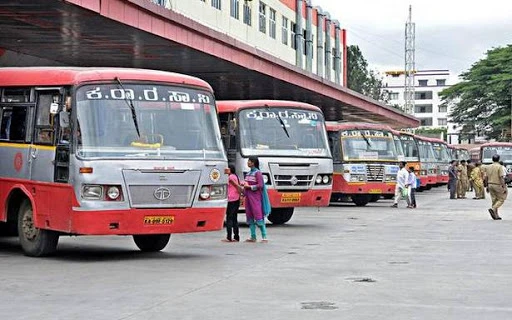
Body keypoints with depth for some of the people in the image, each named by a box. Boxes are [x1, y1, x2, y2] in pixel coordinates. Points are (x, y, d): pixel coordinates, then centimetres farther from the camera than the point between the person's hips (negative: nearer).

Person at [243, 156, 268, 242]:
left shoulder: (257, 173, -7)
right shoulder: (248, 173, 16)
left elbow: (260, 185, -14)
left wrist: (249, 186, -14)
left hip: (255, 197, -8)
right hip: (248, 197, 8)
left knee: (258, 217, -10)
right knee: (250, 217, 8)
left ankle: (264, 237, -8)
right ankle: (253, 237, 12)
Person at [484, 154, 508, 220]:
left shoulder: (488, 167, 7)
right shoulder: (499, 167, -11)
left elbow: (486, 177, 10)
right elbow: (501, 177, -16)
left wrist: (487, 186, 18)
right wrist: (504, 187, -14)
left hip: (490, 185, 6)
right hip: (498, 185, -6)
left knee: (494, 200, 11)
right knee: (501, 199, 4)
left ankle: (496, 215, 9)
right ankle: (493, 209, -17)